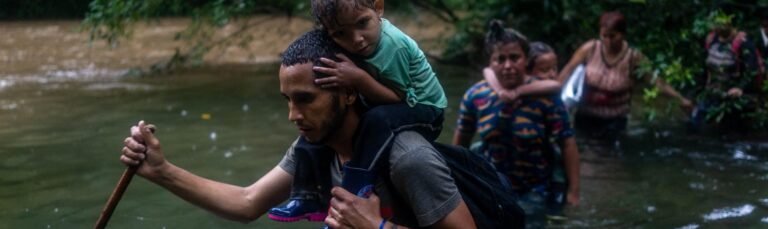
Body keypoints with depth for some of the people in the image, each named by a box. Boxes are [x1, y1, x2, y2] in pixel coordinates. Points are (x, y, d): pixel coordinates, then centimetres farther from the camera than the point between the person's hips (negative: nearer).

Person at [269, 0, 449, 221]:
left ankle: (354, 196, -32)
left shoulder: (395, 46, -32)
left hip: (424, 111, -7)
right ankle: (308, 196, -1)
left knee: (378, 118, -36)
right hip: (389, 106, 7)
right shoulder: (348, 43, -13)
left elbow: (397, 100, -29)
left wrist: (359, 79, -39)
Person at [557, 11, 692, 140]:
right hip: (584, 116, 2)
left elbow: (656, 80, -15)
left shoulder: (633, 58, -15)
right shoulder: (591, 49, -13)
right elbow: (569, 70, -4)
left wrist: (680, 99, -20)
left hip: (613, 121, -1)